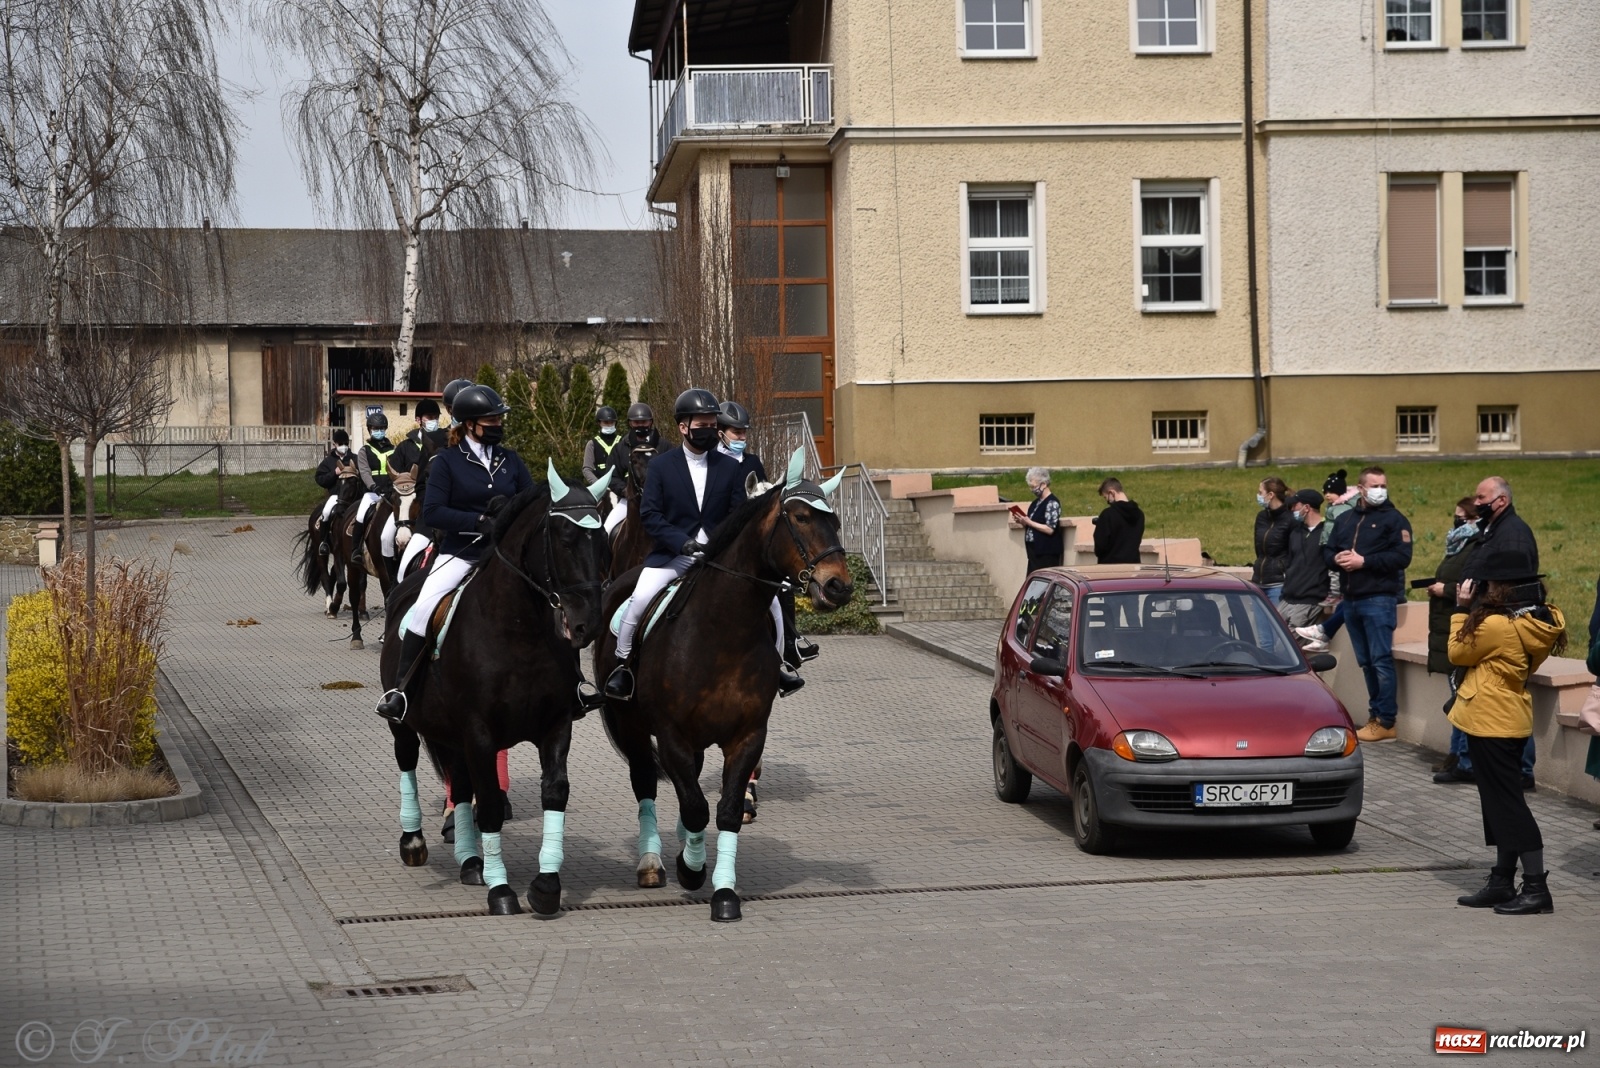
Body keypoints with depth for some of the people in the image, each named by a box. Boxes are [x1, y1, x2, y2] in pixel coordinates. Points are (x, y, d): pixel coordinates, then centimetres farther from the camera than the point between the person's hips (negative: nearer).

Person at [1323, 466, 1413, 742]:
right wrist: (1337, 559, -6)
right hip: (1350, 600, 7)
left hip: (1378, 599, -7)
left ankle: (1386, 722, -6)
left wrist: (1364, 561, -16)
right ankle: (1375, 715, 17)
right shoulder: (1345, 520, 18)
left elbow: (1402, 557, -12)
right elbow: (1327, 551, 18)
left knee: (1381, 661, -8)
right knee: (1366, 662, 11)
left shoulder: (1394, 519, -2)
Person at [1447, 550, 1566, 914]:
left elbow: (1458, 653, -8)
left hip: (1490, 722, -9)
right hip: (1512, 719, 9)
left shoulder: (1497, 625, -23)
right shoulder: (1542, 621, 3)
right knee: (1504, 803, 15)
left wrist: (1463, 609, -2)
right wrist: (1472, 611, 6)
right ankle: (1502, 881, 20)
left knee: (1506, 804, -5)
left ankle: (1536, 887, -6)